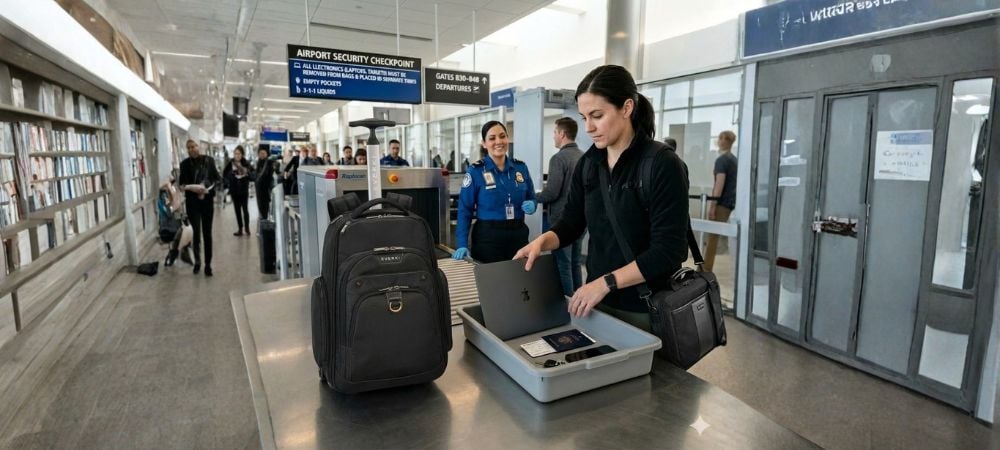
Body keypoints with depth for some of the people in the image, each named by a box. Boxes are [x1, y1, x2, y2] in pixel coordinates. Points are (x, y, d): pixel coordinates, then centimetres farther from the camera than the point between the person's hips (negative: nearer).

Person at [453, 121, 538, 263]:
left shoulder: (521, 167, 4)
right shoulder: (476, 171, -7)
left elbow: (531, 198, 14)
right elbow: (465, 209, -8)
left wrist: (531, 205, -10)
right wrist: (462, 244, -16)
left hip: (518, 233, 4)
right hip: (488, 235, -4)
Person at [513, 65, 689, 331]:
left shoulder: (662, 164, -16)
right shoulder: (588, 163, 1)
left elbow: (668, 250, -20)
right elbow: (571, 223, 8)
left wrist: (606, 282, -25)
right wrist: (541, 241, -12)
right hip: (598, 299, 6)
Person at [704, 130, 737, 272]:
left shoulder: (721, 160, -11)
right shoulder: (734, 159, 15)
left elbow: (719, 184, -18)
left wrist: (712, 205, -18)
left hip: (722, 202, -8)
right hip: (732, 201, 8)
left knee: (713, 237, -4)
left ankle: (706, 270, 0)